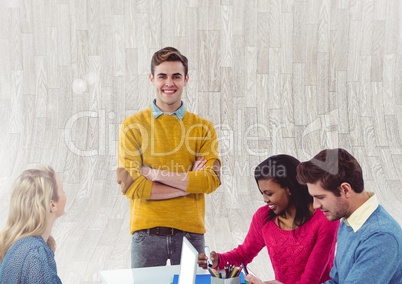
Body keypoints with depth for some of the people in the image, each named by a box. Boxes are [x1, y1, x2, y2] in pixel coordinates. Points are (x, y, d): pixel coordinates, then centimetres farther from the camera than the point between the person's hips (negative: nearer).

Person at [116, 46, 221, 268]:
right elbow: (130, 185, -9)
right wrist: (189, 183, -9)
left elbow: (211, 180, -8)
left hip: (191, 231, 1)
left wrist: (153, 172, -13)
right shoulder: (133, 125, 0)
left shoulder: (203, 127, 5)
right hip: (147, 231, -1)